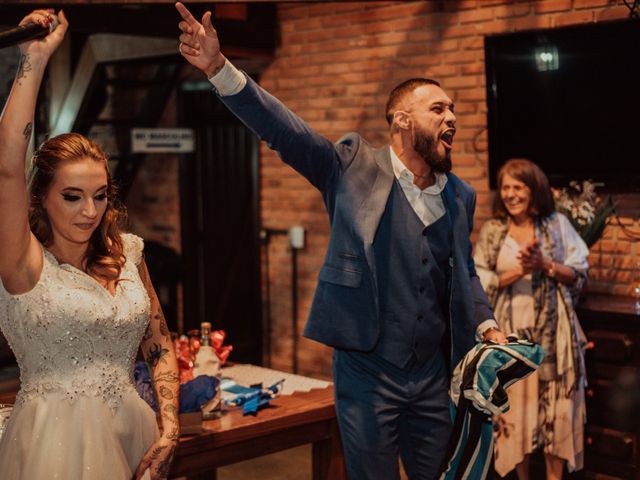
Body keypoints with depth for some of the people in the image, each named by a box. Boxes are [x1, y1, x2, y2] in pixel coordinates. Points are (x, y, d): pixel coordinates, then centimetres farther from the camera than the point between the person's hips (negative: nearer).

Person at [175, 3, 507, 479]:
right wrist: (220, 69, -30)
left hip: (434, 375, 4)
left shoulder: (460, 195, 7)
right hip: (367, 372, -4)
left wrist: (486, 324, 3)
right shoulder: (354, 166, -7)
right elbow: (284, 129, -18)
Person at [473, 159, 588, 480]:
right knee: (515, 403, 6)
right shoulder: (492, 231, 2)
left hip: (552, 330, 0)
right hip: (510, 331, 1)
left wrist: (544, 265, -16)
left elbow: (579, 274, 0)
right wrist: (518, 271, -14)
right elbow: (479, 283, -2)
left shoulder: (557, 224, 1)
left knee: (555, 403, 3)